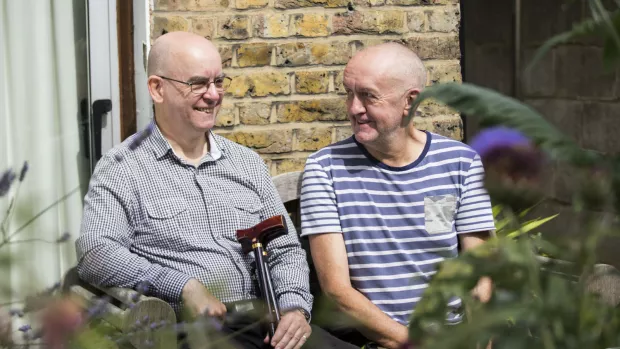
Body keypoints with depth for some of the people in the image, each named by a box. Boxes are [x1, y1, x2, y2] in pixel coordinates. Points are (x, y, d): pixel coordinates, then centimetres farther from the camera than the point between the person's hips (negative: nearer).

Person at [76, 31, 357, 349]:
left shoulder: (247, 163, 19)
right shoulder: (122, 169, 2)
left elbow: (285, 250, 18)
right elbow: (94, 254, -11)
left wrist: (295, 308, -2)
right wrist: (183, 287, -19)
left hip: (260, 320, 5)